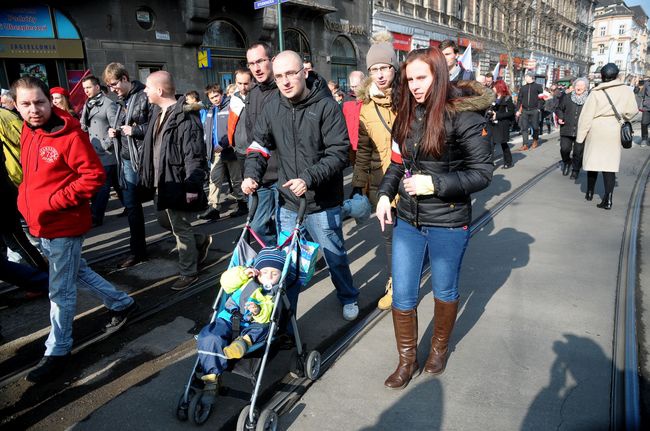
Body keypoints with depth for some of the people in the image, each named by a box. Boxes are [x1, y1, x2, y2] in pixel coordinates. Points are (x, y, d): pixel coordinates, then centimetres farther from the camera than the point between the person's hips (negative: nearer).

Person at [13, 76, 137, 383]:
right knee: (77, 272, 22)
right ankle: (121, 304, 40)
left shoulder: (70, 136, -18)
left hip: (64, 226, -8)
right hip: (40, 226, 8)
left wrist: (54, 202, -21)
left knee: (61, 292, 5)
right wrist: (25, 199, 7)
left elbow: (94, 176, -20)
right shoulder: (27, 133, 7)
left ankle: (58, 351, 22)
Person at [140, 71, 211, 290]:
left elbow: (194, 155, -23)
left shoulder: (184, 116, -20)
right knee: (165, 221, 21)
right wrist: (151, 177, 18)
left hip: (178, 183, -10)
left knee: (181, 228, 3)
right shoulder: (158, 112, 10)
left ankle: (189, 273, 20)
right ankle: (201, 240, 41)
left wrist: (192, 186, -25)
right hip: (163, 182, 10)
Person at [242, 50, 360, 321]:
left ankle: (348, 298, 43)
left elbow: (338, 152, -16)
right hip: (287, 203, 4)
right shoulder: (272, 109, 3)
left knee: (335, 257, 15)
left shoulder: (326, 106, -11)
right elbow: (259, 146, 10)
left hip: (322, 205, -3)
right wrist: (251, 175, -8)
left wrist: (309, 178, -28)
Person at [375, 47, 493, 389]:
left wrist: (433, 184, -21)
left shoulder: (462, 116, -13)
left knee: (445, 291, 17)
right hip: (407, 220, 5)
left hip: (448, 224, -4)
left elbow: (482, 173, -12)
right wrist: (385, 194, -2)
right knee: (402, 296, 8)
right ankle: (406, 360, 29)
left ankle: (440, 347, 44)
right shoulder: (407, 114, 4)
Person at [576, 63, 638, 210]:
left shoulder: (596, 93, -7)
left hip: (596, 130, 0)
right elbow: (632, 111, 0)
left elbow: (586, 116, -8)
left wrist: (580, 136, -2)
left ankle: (590, 193, 25)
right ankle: (608, 199, -7)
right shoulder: (626, 91, -5)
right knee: (610, 162, 1)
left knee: (593, 159, 12)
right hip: (614, 131, 0)